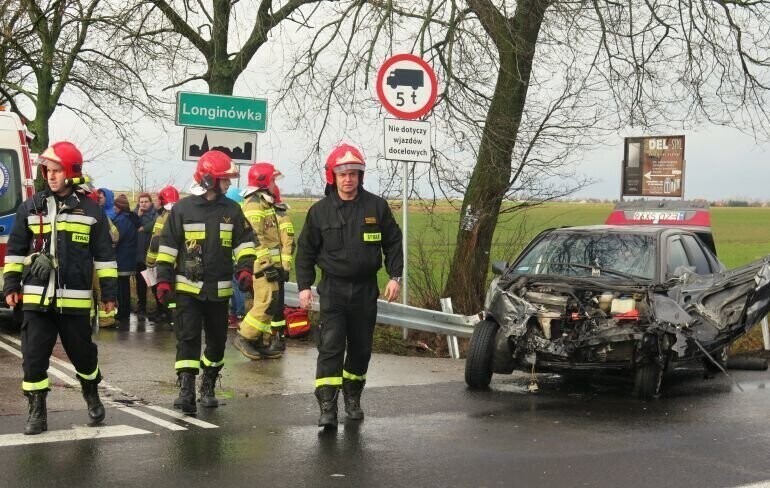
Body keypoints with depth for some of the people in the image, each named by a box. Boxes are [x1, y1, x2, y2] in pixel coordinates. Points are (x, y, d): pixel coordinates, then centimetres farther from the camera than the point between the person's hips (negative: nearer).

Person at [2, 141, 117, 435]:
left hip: (75, 299, -1)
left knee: (83, 353, 11)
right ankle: (37, 413, 8)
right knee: (34, 356, -1)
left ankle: (92, 397, 36)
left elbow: (104, 255, 4)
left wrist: (108, 293, 2)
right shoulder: (31, 208, 5)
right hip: (37, 298, 1)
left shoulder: (91, 210, 1)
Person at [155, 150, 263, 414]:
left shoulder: (232, 210, 4)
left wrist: (245, 269, -9)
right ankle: (186, 390, -11)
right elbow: (167, 245, -1)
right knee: (188, 338, -9)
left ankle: (208, 386, 27)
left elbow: (244, 241, 8)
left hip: (219, 289, 3)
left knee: (217, 340, 10)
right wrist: (163, 279, -5)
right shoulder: (182, 209, -4)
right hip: (187, 286, -3)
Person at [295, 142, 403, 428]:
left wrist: (394, 276, -1)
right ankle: (327, 406, -14)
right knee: (331, 346, -12)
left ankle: (352, 398, 31)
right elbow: (305, 251, 5)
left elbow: (393, 243, 8)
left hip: (365, 289, 2)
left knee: (361, 348, 12)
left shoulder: (377, 207, 1)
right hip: (333, 288, -2)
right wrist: (304, 286, -2)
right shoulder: (320, 211, 0)